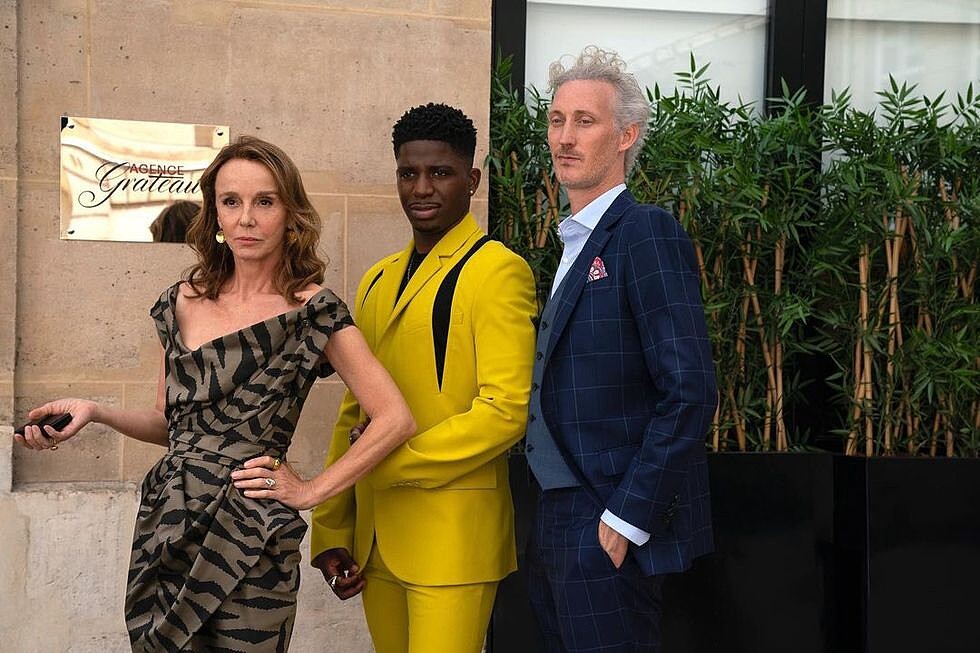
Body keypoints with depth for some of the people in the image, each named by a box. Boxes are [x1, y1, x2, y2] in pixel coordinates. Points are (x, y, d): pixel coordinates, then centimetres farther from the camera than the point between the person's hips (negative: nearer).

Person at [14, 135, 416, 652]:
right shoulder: (181, 302, 8)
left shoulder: (312, 311, -7)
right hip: (164, 525, 5)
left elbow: (394, 420, -8)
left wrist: (311, 491, -7)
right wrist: (95, 412, 1)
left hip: (247, 539, -5)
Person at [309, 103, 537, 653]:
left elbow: (507, 409, -15)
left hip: (452, 539, -7)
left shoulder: (497, 271, -7)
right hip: (376, 539, 7)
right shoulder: (378, 281, 16)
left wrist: (391, 462, -12)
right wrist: (332, 531, 12)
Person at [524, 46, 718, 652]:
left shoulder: (647, 231, -12)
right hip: (560, 527, 9)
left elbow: (689, 390, -19)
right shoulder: (576, 244, 16)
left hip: (609, 532, -9)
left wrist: (626, 520, -19)